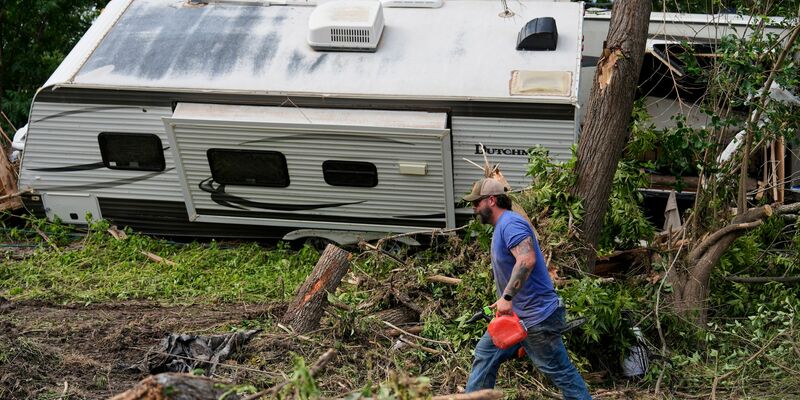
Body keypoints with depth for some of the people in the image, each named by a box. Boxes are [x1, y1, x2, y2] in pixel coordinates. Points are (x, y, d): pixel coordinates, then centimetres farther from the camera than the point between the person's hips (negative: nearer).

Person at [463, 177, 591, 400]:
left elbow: (527, 260, -33)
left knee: (561, 373, -1)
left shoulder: (510, 223, -17)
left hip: (537, 318, -11)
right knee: (485, 353, 14)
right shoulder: (501, 227, 15)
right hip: (516, 315, 11)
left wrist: (506, 297, -31)